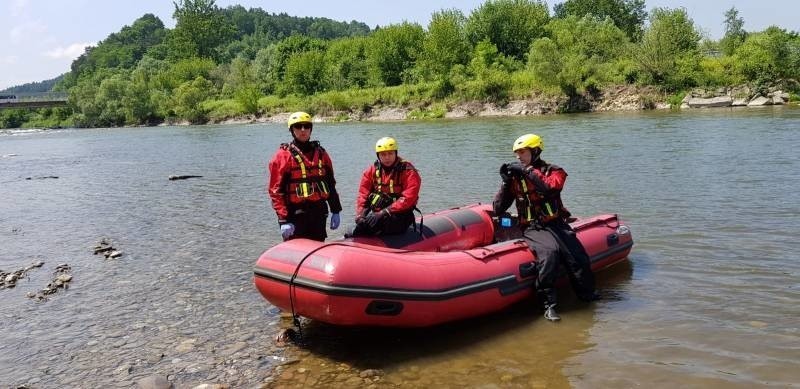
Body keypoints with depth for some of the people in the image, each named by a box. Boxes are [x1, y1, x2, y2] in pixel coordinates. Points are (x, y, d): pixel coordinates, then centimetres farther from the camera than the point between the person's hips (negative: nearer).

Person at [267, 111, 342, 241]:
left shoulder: (321, 153, 13)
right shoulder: (283, 155, -4)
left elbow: (330, 183, 16)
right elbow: (276, 190, -8)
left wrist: (335, 211, 11)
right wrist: (284, 220, -15)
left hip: (319, 214, 5)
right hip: (296, 216, -5)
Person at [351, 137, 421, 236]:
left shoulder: (408, 171, -7)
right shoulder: (372, 170, 7)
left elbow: (408, 198, -17)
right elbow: (363, 195, 6)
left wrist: (385, 212, -26)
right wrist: (360, 214, -13)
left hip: (399, 215, -4)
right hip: (376, 212, 5)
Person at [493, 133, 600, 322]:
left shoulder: (554, 171, 6)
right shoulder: (516, 177, 9)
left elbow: (549, 187, -20)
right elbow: (498, 210, 6)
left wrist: (527, 171, -16)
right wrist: (505, 182, -3)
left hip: (556, 224, 1)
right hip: (532, 228, -1)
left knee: (577, 256, -21)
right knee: (549, 251, -32)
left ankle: (588, 295, 5)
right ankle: (549, 304, -27)